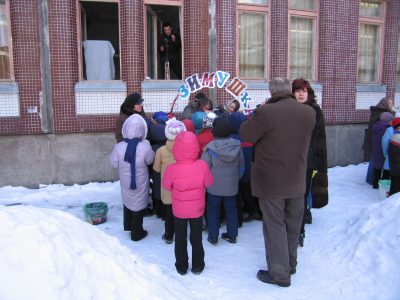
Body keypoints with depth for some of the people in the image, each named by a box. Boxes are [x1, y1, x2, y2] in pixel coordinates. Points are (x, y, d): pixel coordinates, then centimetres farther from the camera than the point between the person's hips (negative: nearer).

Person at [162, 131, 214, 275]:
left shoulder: (171, 169, -23)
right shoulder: (202, 166, -22)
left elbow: (166, 186, -6)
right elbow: (208, 182, -6)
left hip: (179, 210, 0)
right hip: (197, 209, 1)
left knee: (180, 238, 17)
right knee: (196, 237, 17)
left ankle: (181, 266, 29)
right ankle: (197, 265, 30)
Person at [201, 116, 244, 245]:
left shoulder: (210, 148, -14)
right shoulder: (237, 146, -2)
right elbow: (241, 167, 7)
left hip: (214, 187, -3)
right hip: (231, 187, 3)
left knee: (213, 210, 11)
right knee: (231, 210, 15)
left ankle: (213, 236, 15)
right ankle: (232, 235, 24)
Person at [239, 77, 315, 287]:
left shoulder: (265, 112, -21)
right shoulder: (309, 113, -4)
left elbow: (246, 134, -11)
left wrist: (252, 118, 8)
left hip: (271, 182, -5)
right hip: (297, 181, 6)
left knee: (274, 225, 7)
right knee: (293, 224, 20)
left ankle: (279, 273, 17)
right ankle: (290, 264, 37)